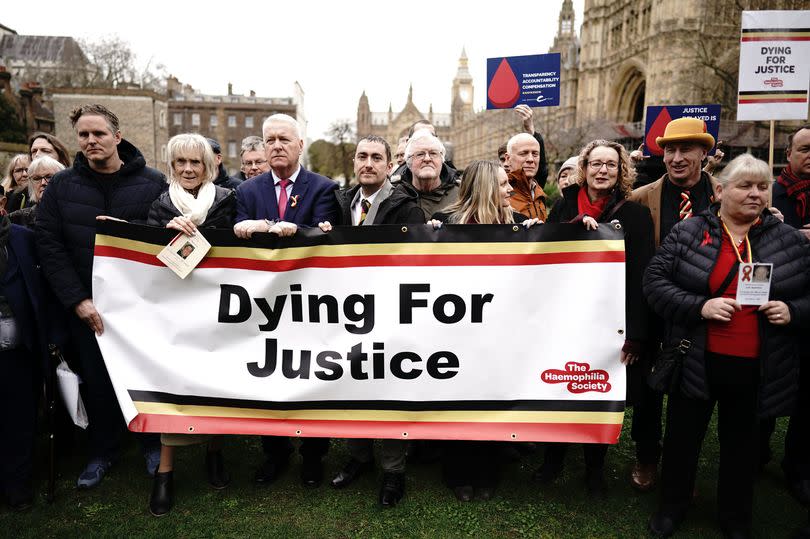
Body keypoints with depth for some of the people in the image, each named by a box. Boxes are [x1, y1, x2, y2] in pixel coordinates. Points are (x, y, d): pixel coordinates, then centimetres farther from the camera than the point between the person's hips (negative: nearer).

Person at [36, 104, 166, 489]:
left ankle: (152, 444, 31)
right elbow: (48, 245, -3)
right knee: (96, 381, 12)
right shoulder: (61, 186, 2)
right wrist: (77, 300, -11)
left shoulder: (153, 183, -3)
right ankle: (102, 451, 33)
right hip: (88, 305, 2)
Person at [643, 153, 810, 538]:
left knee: (742, 443, 18)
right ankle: (672, 506, 37)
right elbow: (655, 281, -8)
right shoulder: (688, 233, -4)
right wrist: (699, 307, -20)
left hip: (756, 369, 2)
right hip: (697, 362, -1)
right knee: (682, 437, 14)